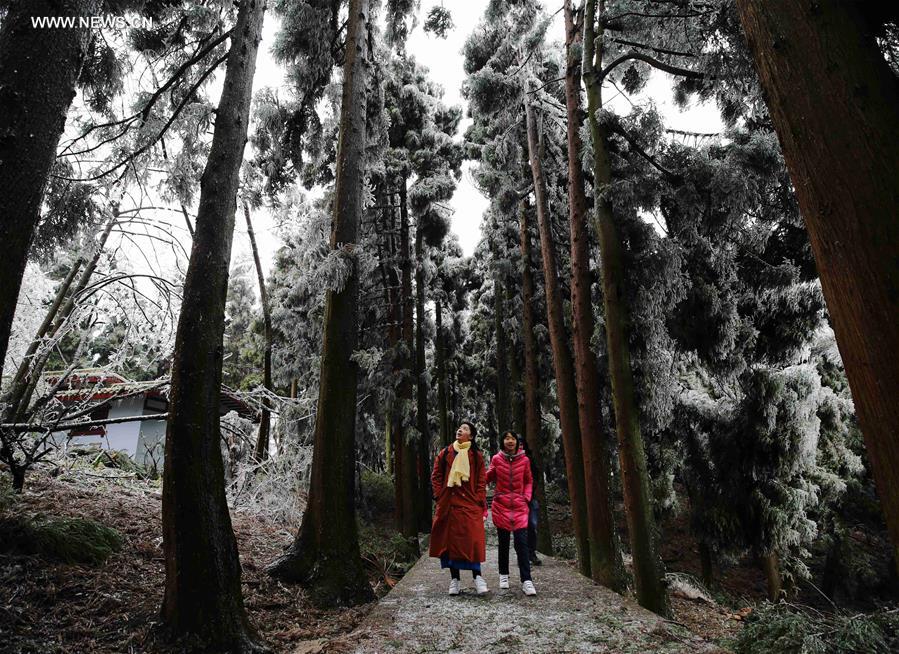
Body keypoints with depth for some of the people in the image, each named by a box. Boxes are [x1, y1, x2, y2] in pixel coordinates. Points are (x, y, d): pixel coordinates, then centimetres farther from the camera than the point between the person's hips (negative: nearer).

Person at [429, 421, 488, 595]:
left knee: (472, 540, -7)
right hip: (448, 504, 2)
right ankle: (455, 579, 14)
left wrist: (480, 501, -5)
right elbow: (436, 476, 11)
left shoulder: (476, 455, 7)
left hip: (469, 503, -2)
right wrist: (439, 496, 0)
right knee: (450, 539, 4)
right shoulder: (445, 453, 10)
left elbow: (481, 480, 4)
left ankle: (477, 576, 5)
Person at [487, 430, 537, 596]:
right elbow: (489, 478, 9)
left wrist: (526, 497, -2)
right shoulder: (496, 459, 0)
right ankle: (503, 575, 25)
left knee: (521, 542, -8)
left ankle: (526, 580, -6)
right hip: (501, 505, 0)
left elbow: (529, 481, 12)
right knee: (503, 542, 9)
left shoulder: (524, 460, 1)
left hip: (519, 506, 0)